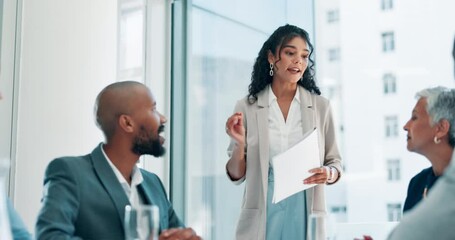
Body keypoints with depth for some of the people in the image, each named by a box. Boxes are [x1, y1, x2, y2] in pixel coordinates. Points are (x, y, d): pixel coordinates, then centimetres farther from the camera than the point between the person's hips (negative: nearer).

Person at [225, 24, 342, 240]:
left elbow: (335, 163, 6)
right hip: (261, 217, -1)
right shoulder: (246, 107, -1)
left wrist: (328, 174, -14)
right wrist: (239, 143, -16)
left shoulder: (320, 106, 1)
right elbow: (236, 175, 2)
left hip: (306, 214, 1)